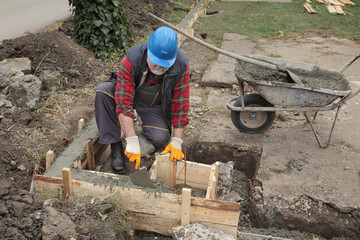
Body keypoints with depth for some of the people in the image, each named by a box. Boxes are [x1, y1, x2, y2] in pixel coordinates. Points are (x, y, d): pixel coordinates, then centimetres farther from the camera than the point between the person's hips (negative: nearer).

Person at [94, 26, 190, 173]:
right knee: (102, 91, -31)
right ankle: (115, 146, -19)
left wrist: (176, 142, -24)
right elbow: (124, 104, -35)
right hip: (129, 95, 0)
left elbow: (180, 104, -19)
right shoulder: (131, 60, -33)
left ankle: (147, 127, 12)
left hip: (154, 106, 0)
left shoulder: (181, 66, -26)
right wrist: (132, 142, -40)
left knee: (161, 138, -27)